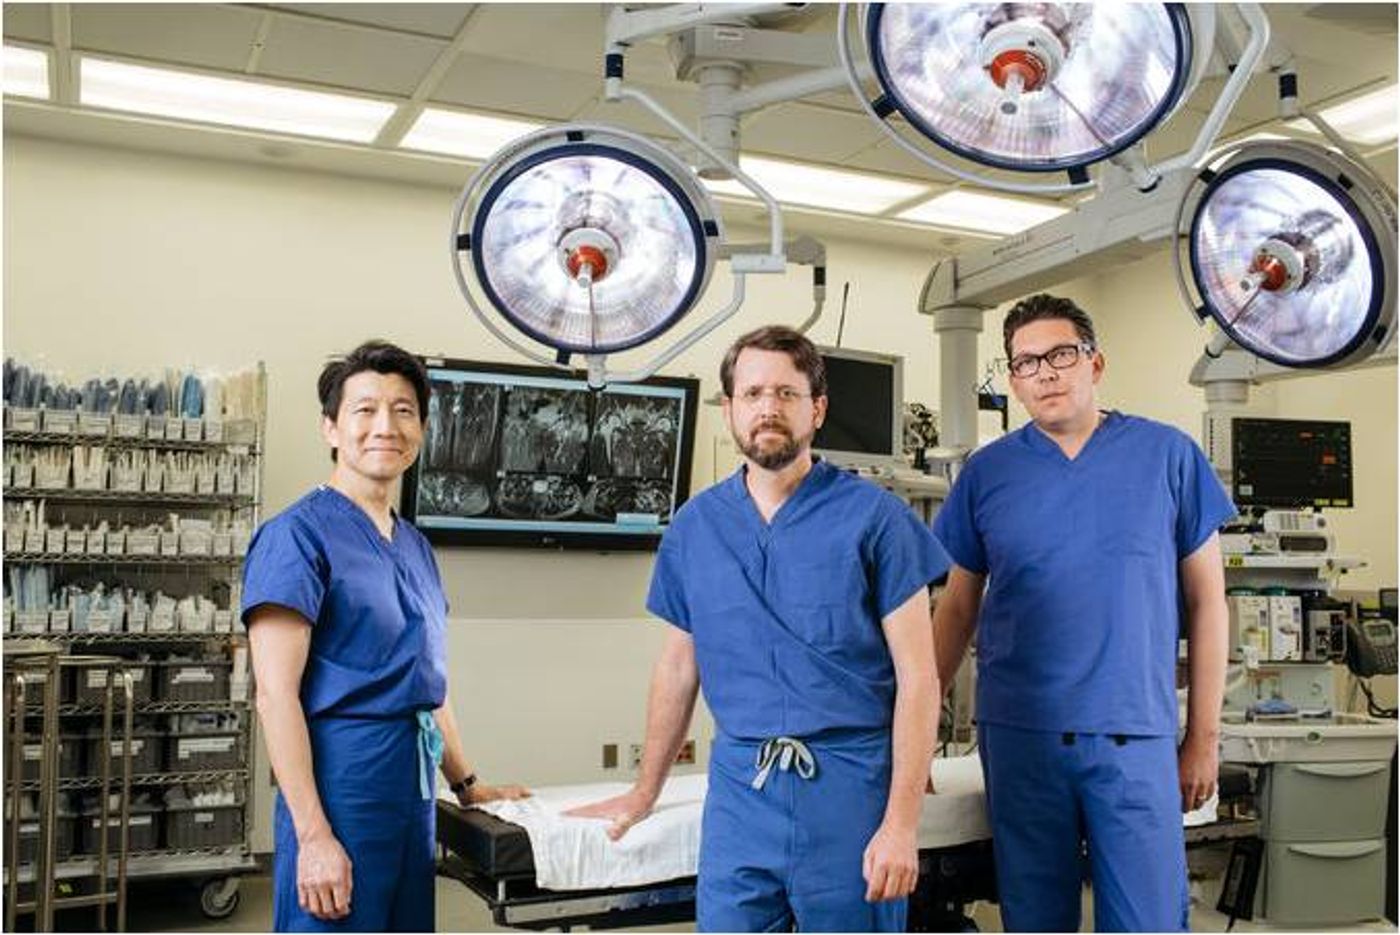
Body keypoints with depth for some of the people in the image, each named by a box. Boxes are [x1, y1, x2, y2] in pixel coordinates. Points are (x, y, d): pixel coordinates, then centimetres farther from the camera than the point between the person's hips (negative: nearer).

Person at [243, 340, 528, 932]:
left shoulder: (414, 545, 15)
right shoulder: (299, 533, -9)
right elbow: (276, 694, -14)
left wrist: (466, 783, 23)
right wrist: (313, 836, -18)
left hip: (414, 788, 8)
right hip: (339, 778, -8)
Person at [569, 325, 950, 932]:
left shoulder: (872, 517, -5)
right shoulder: (694, 527, 7)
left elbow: (916, 676, -6)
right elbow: (678, 668, 16)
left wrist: (902, 822, -12)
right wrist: (644, 794, 19)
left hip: (851, 788, -2)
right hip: (738, 788, 3)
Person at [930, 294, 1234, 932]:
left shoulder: (1167, 456, 1)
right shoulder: (987, 472, 5)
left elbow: (1206, 599, 5)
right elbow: (957, 607, 10)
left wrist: (1204, 735, 3)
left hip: (1137, 738, -1)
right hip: (1018, 735, 1)